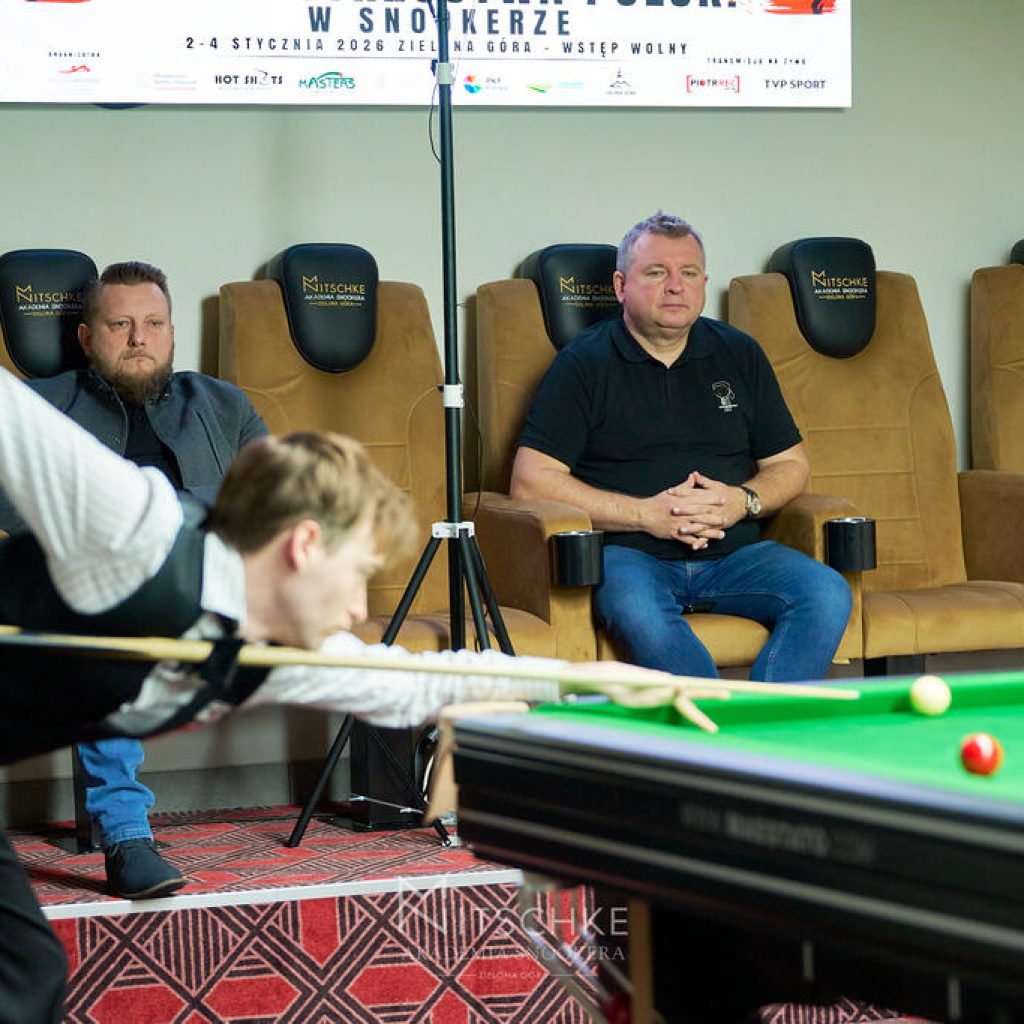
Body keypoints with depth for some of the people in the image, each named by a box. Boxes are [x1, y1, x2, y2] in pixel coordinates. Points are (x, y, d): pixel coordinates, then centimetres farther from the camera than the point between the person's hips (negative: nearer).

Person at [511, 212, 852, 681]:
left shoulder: (739, 355, 17)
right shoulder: (583, 363, 5)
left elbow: (790, 465, 20)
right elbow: (531, 480, -3)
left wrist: (743, 501, -4)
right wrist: (646, 514, -11)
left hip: (732, 552, 4)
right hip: (628, 553, -4)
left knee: (827, 593, -24)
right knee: (638, 610, -38)